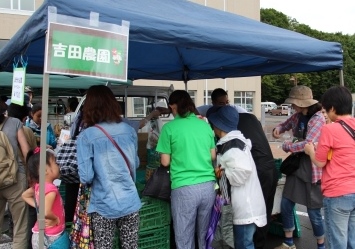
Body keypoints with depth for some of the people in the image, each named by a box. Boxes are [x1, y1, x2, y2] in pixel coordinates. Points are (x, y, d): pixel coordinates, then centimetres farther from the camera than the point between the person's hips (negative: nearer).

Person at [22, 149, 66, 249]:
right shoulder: (51, 189, -25)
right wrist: (56, 218, -18)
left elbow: (24, 195, 18)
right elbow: (46, 213, -37)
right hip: (50, 236, -8)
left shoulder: (38, 186, 0)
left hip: (39, 234, 8)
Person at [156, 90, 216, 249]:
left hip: (184, 188, -4)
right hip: (208, 185, 5)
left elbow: (165, 162, -1)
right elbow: (213, 156, 14)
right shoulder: (205, 125, 8)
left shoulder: (169, 127, -4)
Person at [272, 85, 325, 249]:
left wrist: (287, 146, -13)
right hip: (296, 166, 7)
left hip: (312, 170, -7)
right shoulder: (297, 116, 5)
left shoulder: (318, 119, -17)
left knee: (313, 212, 4)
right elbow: (286, 124, 26)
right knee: (285, 205, 10)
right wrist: (278, 129, 3)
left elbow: (308, 144, -27)